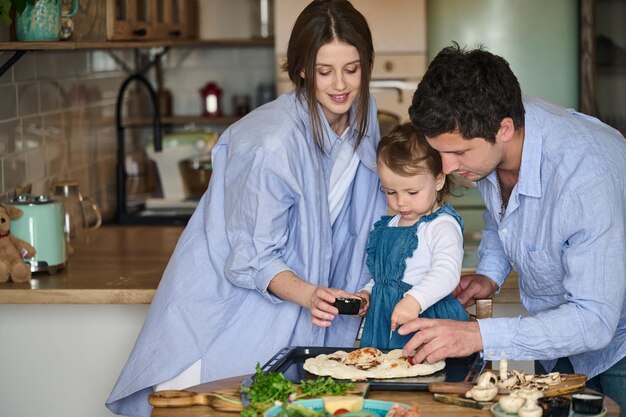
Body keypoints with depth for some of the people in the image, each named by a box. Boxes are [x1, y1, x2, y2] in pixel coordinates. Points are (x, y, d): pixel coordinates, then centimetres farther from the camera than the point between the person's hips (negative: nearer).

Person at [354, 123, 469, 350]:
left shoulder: (443, 225, -9)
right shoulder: (390, 225, 16)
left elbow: (447, 272, -26)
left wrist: (414, 300, -39)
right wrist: (367, 292, 11)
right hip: (384, 323, 7)